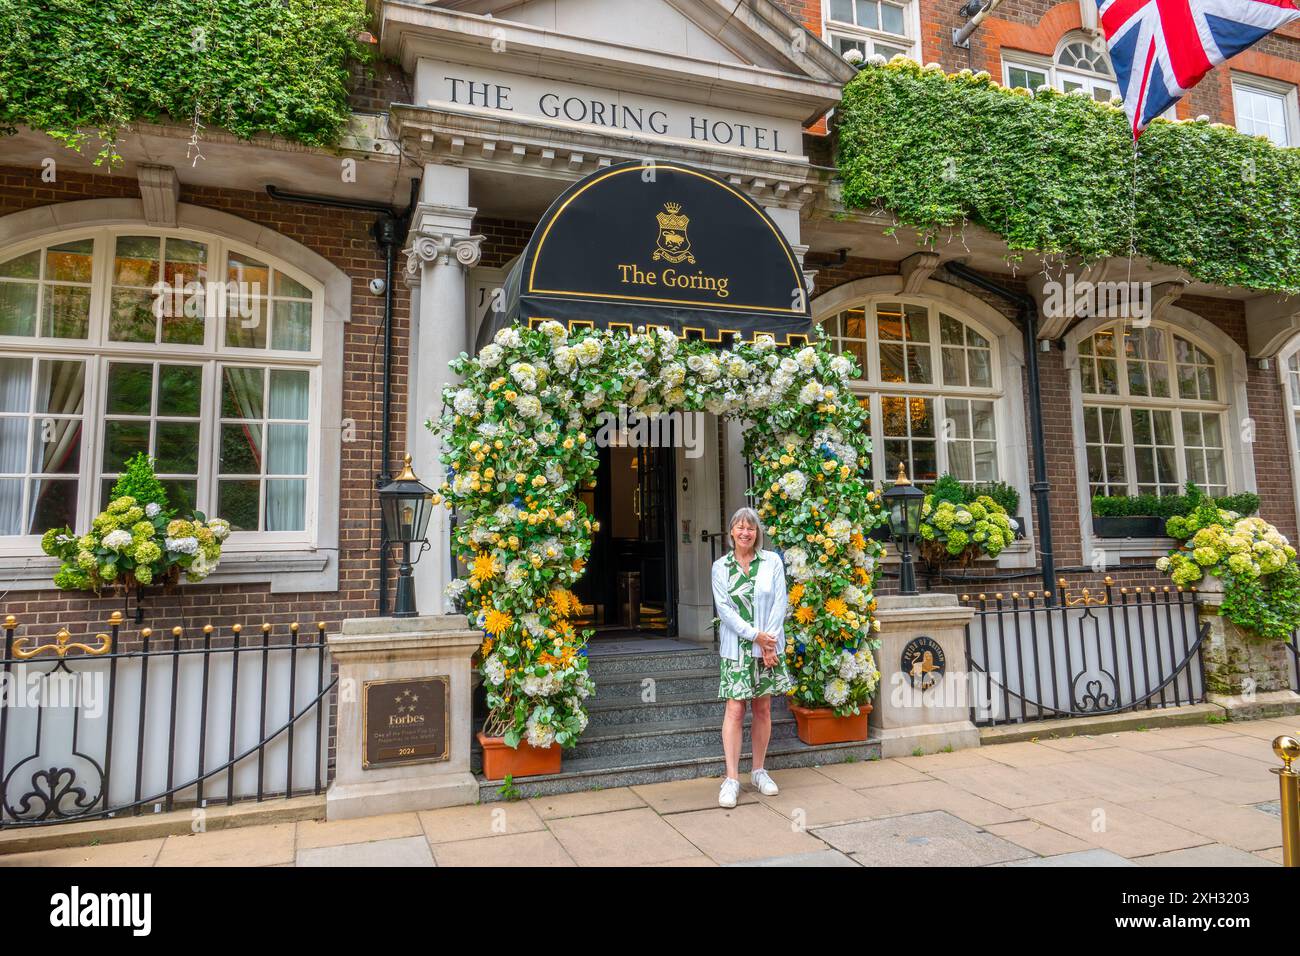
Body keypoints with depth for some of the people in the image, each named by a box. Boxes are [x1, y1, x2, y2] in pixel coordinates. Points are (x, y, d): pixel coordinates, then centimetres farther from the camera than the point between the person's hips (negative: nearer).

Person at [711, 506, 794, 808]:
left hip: (769, 646, 1)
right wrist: (755, 636, -12)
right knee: (735, 710, -5)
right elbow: (724, 608, -4)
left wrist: (769, 641, -11)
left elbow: (780, 602, -3)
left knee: (763, 709, 8)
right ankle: (732, 779, 0)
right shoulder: (720, 567, 2)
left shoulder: (772, 561, 3)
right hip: (736, 647, -1)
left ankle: (759, 771, 22)